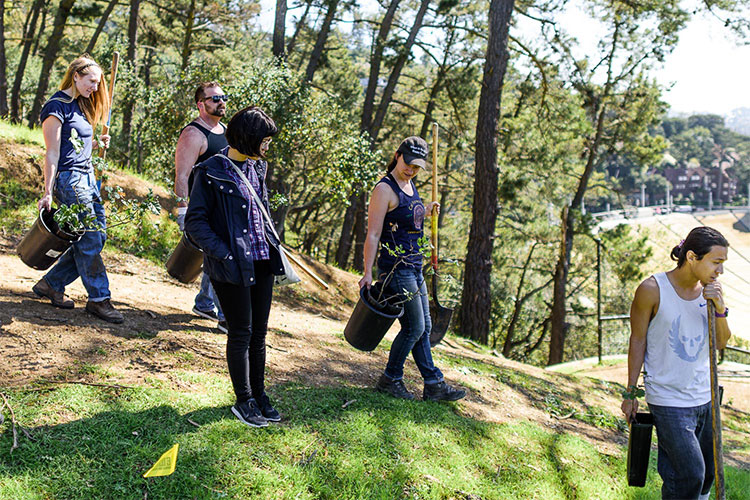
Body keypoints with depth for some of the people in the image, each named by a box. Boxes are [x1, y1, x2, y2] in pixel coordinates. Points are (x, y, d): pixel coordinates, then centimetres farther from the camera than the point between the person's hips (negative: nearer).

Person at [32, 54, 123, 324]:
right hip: (69, 179, -9)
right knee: (89, 240, -6)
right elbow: (52, 153, -14)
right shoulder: (57, 106, -10)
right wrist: (48, 193, -15)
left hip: (87, 177, 9)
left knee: (96, 236, 7)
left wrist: (96, 143, 7)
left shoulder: (79, 105, 17)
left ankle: (51, 284, 18)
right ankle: (99, 299, 4)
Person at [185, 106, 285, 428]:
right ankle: (243, 401, 15)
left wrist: (272, 244, 12)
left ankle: (258, 395, 26)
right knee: (241, 332, 2)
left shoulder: (257, 167, 10)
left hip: (261, 262, 7)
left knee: (259, 332, 13)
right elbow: (195, 221, -12)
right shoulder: (211, 172, -12)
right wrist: (223, 254, -19)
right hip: (233, 266, -7)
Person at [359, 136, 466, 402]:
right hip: (396, 267, -9)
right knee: (414, 326, -6)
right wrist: (367, 272, -22)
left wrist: (426, 211, 11)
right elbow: (373, 234, -17)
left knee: (423, 327, 11)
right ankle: (390, 379, 10)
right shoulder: (385, 189, -13)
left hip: (414, 268, 9)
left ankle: (433, 384, 18)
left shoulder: (410, 184, 13)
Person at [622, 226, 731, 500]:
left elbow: (721, 343, 6)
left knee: (706, 474, 13)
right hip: (668, 401, -6)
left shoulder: (710, 289, 1)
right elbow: (637, 341, -6)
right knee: (690, 475, -10)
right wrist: (630, 393, -2)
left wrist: (720, 309, -14)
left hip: (704, 397, 6)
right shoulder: (652, 290, -15)